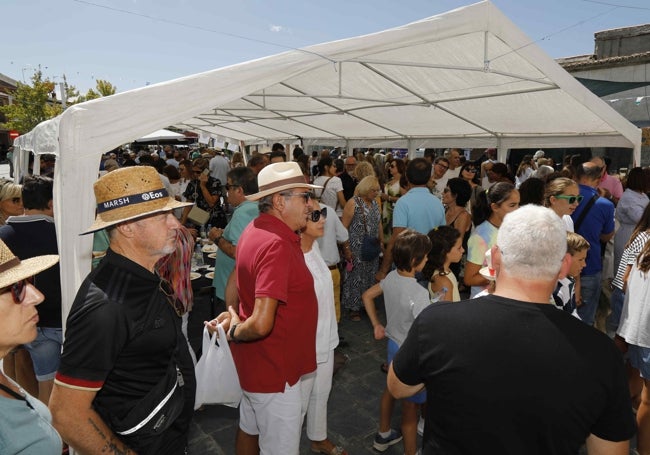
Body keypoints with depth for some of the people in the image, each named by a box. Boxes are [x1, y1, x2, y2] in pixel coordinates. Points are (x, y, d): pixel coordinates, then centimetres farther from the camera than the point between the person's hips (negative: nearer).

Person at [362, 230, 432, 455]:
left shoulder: (391, 277, -8)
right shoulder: (419, 293, -31)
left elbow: (367, 296, 7)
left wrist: (376, 325, 13)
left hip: (393, 344, 8)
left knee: (390, 389, 29)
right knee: (410, 407, 11)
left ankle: (383, 436, 50)